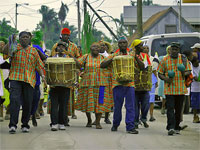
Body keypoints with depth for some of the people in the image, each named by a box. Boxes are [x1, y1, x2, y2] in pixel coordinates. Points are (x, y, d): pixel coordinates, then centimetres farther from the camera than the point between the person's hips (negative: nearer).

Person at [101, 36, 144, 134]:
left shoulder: (132, 55, 11)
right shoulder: (114, 55, 7)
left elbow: (142, 67, 7)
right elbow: (102, 65, 0)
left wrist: (136, 57, -9)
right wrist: (112, 59, -13)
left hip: (130, 84, 1)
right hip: (118, 84, -1)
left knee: (130, 106, -6)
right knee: (117, 106, 6)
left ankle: (130, 127, -5)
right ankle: (115, 125, 24)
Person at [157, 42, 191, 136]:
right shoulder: (165, 60, 4)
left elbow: (189, 71, 9)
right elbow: (160, 73, 6)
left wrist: (185, 73, -14)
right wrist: (165, 79, -14)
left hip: (181, 89, 2)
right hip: (169, 89, -2)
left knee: (178, 109, 8)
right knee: (170, 108, -12)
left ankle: (176, 127, 19)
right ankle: (170, 128, -17)